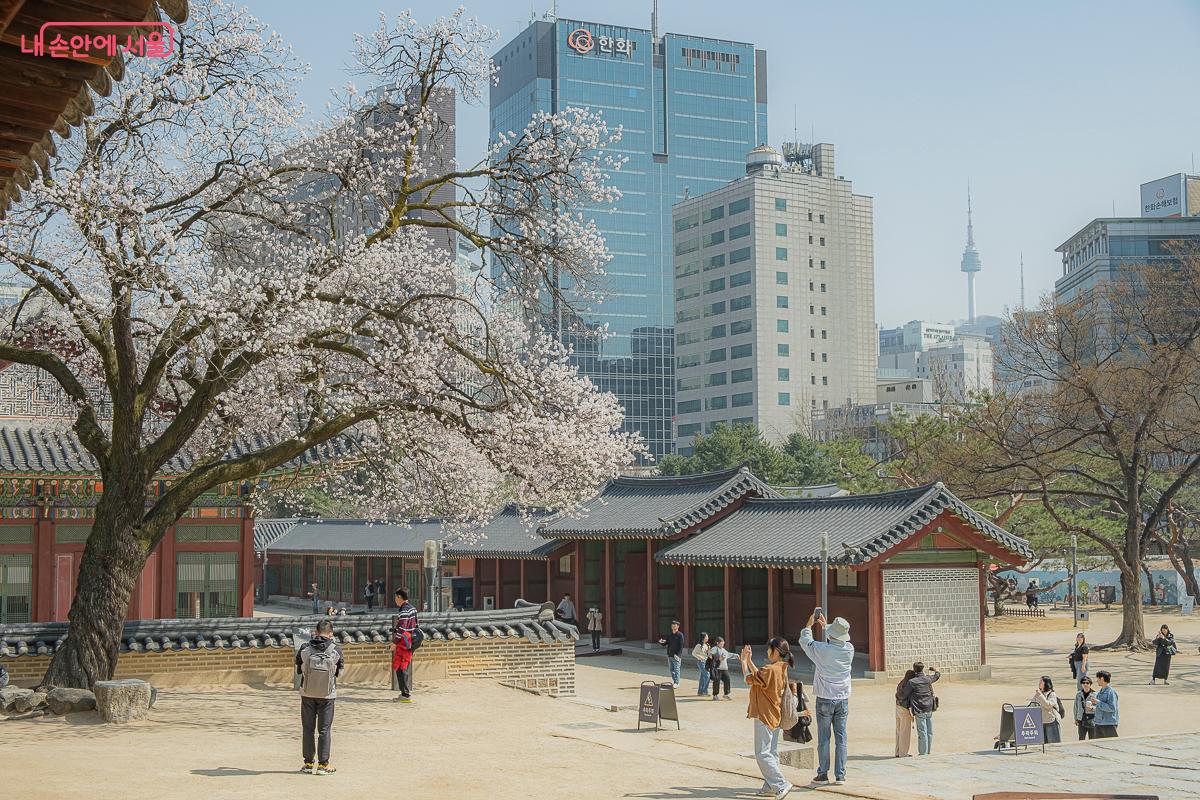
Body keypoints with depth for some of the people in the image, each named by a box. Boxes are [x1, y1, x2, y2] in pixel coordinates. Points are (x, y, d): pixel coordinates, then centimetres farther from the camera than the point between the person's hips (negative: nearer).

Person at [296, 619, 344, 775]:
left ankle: (308, 763, 19)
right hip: (327, 695, -1)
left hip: (307, 693, 1)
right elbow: (339, 671, 1)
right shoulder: (336, 651, -14)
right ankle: (323, 764, 10)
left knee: (308, 729, 14)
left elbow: (298, 669, 2)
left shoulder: (304, 649, -11)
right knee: (324, 730, 9)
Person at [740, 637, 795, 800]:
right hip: (776, 717, 10)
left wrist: (744, 661, 2)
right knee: (772, 752, 14)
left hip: (765, 717, -10)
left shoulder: (770, 669, -24)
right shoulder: (781, 669, 6)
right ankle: (770, 785, 19)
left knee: (762, 753, -5)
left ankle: (781, 785, -11)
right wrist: (749, 660, 18)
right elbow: (759, 675, 15)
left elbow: (749, 678, -11)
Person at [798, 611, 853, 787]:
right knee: (841, 738, 6)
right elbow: (838, 642, 18)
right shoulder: (849, 649, -5)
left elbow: (804, 641, 3)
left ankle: (823, 774, 7)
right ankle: (840, 775, 7)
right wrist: (825, 625, 27)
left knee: (823, 738, 4)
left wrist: (809, 625, 19)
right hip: (843, 699, 3)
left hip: (825, 699, -3)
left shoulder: (821, 649, -16)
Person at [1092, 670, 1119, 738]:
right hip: (1099, 723, 9)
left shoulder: (1111, 692, -14)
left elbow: (1112, 708, -21)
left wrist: (1098, 702, -19)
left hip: (1109, 724, -9)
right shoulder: (1100, 692, 13)